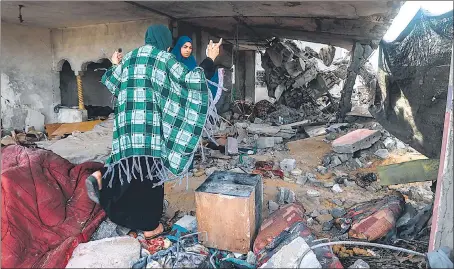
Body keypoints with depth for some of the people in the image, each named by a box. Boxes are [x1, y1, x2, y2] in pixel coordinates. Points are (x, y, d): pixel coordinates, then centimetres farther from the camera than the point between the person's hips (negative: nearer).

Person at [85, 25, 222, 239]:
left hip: (128, 119, 7)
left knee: (132, 163, 23)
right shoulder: (163, 57, -2)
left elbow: (111, 84, 25)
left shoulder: (130, 57, 18)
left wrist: (115, 65, 43)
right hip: (150, 120, -7)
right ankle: (150, 225, 10)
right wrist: (209, 60, -2)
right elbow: (187, 79, -10)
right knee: (149, 167, 0)